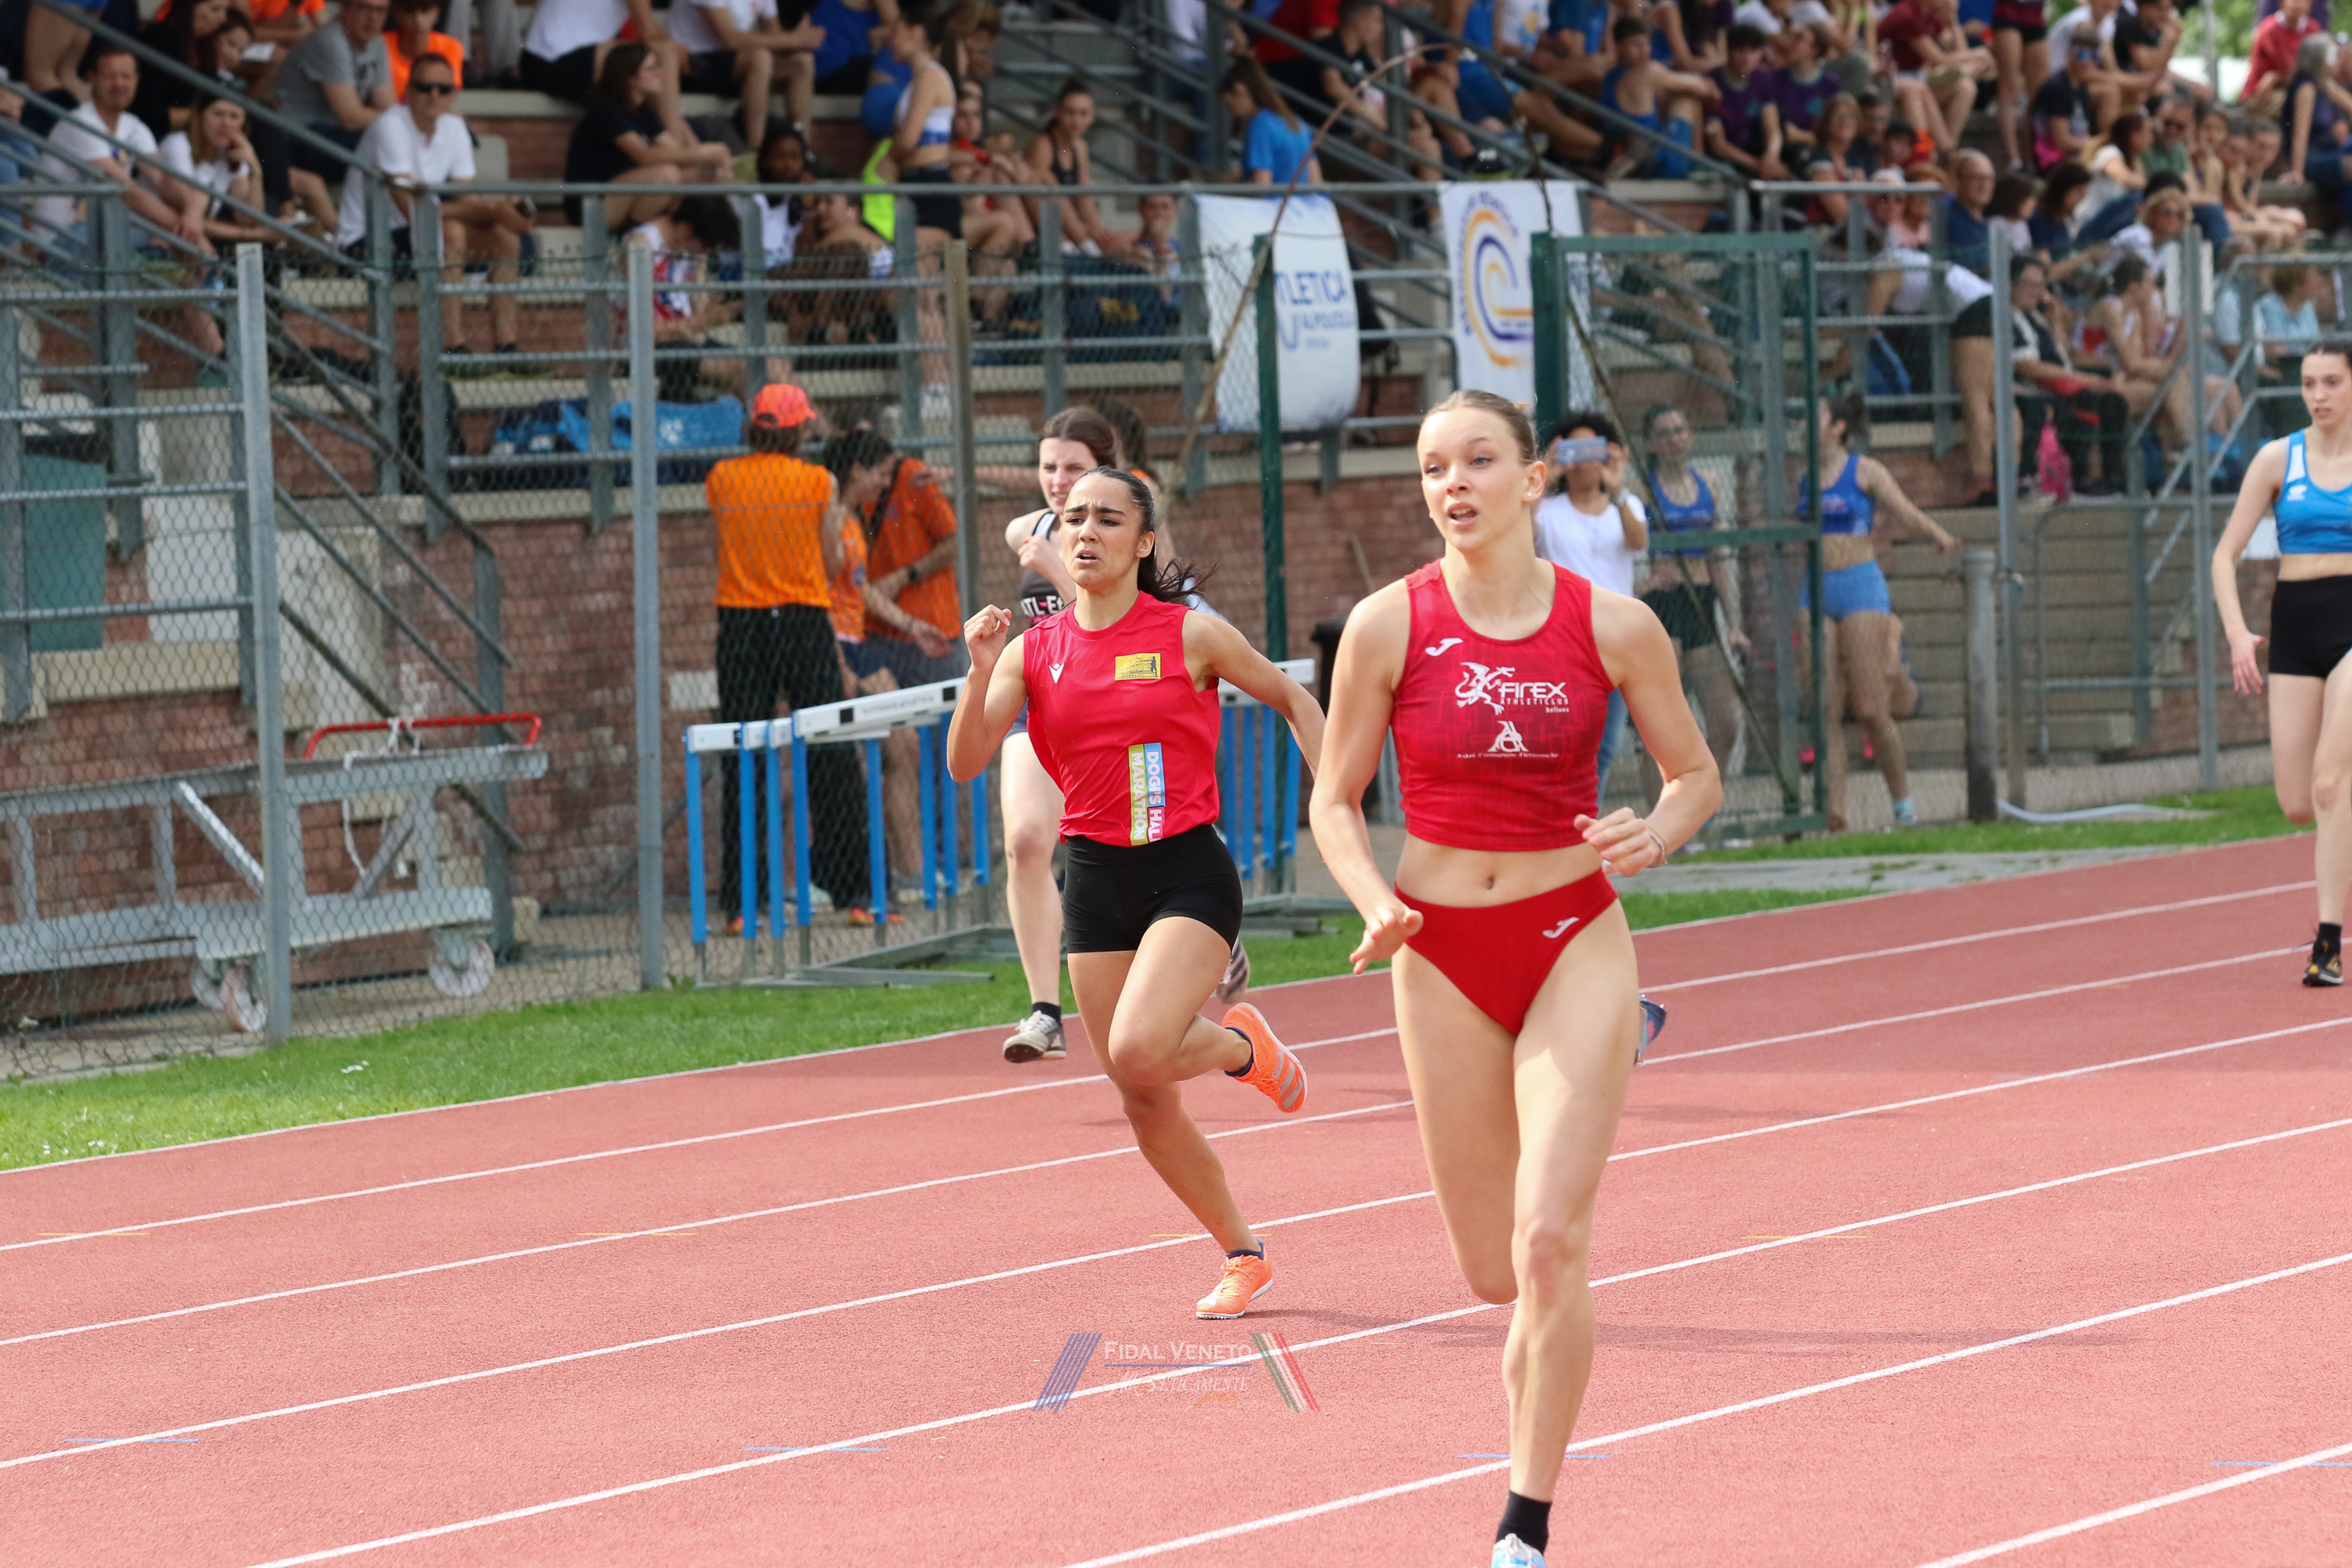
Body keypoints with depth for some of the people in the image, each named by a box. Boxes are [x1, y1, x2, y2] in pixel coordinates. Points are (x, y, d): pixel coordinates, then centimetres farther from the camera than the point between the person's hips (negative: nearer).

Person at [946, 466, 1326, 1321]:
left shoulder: (1193, 636, -5)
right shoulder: (1034, 651, 3)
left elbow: (1293, 700, 9)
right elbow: (966, 763, -5)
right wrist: (982, 671, -19)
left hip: (1189, 871, -4)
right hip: (1097, 880, 4)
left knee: (1138, 1051, -26)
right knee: (1144, 1101, 6)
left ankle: (1243, 1046, 8)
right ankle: (1243, 1254, 25)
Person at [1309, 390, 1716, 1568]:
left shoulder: (1614, 627, -5)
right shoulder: (1389, 626, -5)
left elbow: (1695, 774, 7)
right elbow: (1335, 800, 3)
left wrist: (1654, 837, -15)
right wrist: (1375, 902, -16)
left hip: (1574, 940, -1)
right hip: (1443, 952, 1)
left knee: (1549, 1240, -17)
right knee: (1493, 1272, 8)